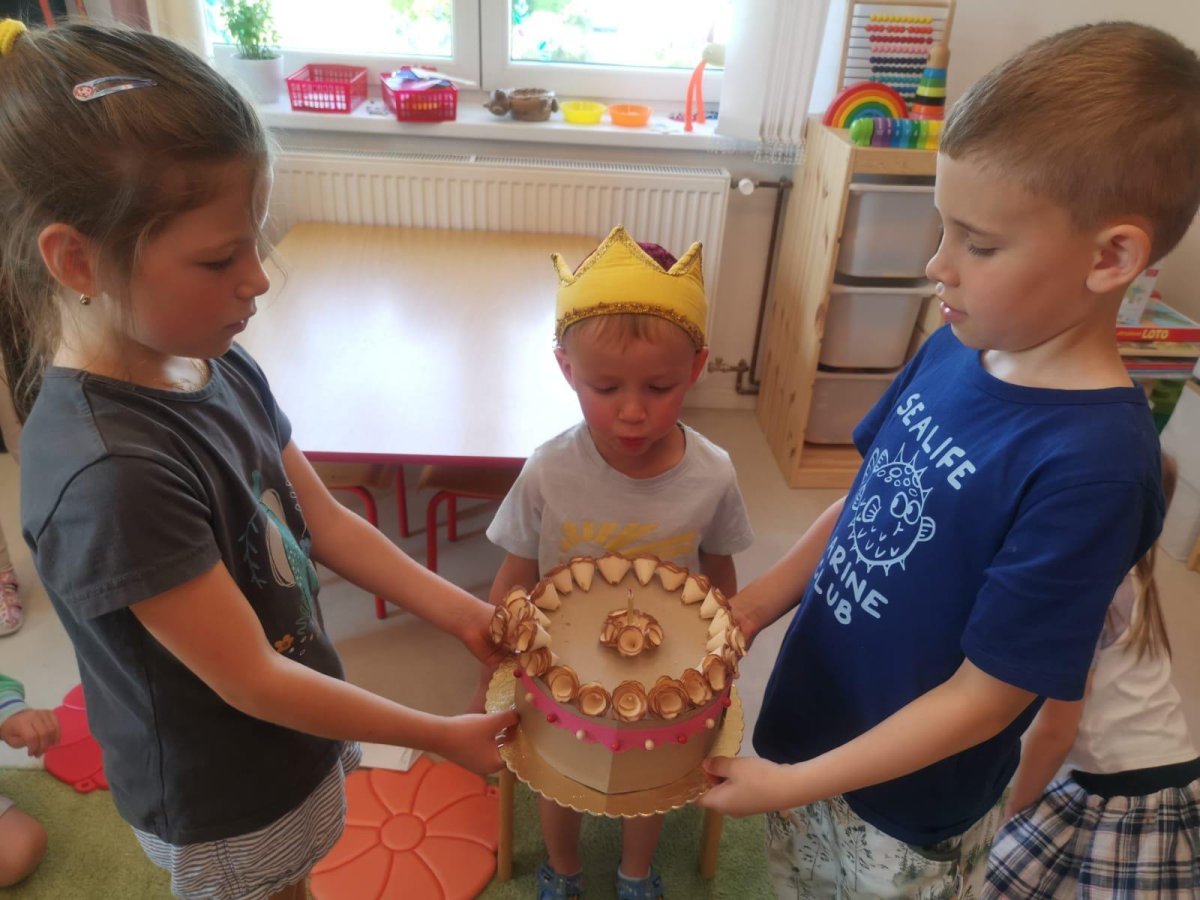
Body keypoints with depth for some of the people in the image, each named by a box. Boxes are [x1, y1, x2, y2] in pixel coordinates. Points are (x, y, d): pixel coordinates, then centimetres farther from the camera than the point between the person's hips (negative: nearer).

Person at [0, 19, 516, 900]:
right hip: (224, 804, -6)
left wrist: (461, 613, -7)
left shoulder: (220, 365, -11)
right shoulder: (108, 475, -35)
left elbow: (323, 520, -2)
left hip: (291, 736, 6)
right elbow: (251, 682, -27)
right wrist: (443, 736, -18)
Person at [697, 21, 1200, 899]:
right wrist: (749, 611, -5)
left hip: (902, 812, -5)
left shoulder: (1090, 465, -29)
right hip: (806, 721, 6)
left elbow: (984, 698, -23)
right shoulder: (956, 348, -9)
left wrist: (791, 785, -17)